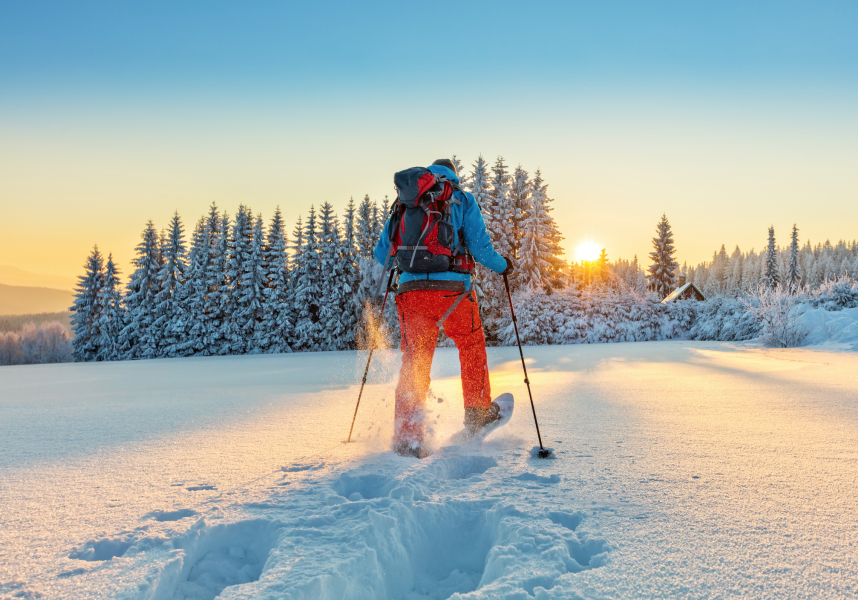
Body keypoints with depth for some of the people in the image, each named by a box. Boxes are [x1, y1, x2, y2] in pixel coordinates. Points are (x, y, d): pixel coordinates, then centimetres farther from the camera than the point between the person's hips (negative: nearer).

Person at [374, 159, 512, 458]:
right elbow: (480, 247, 0)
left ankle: (407, 438, -1)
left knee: (414, 363, 7)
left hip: (411, 289, 2)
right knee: (472, 345, 24)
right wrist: (502, 265, 20)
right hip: (453, 289, -2)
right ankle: (478, 413, 33)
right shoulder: (463, 200, 9)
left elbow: (382, 254, 15)